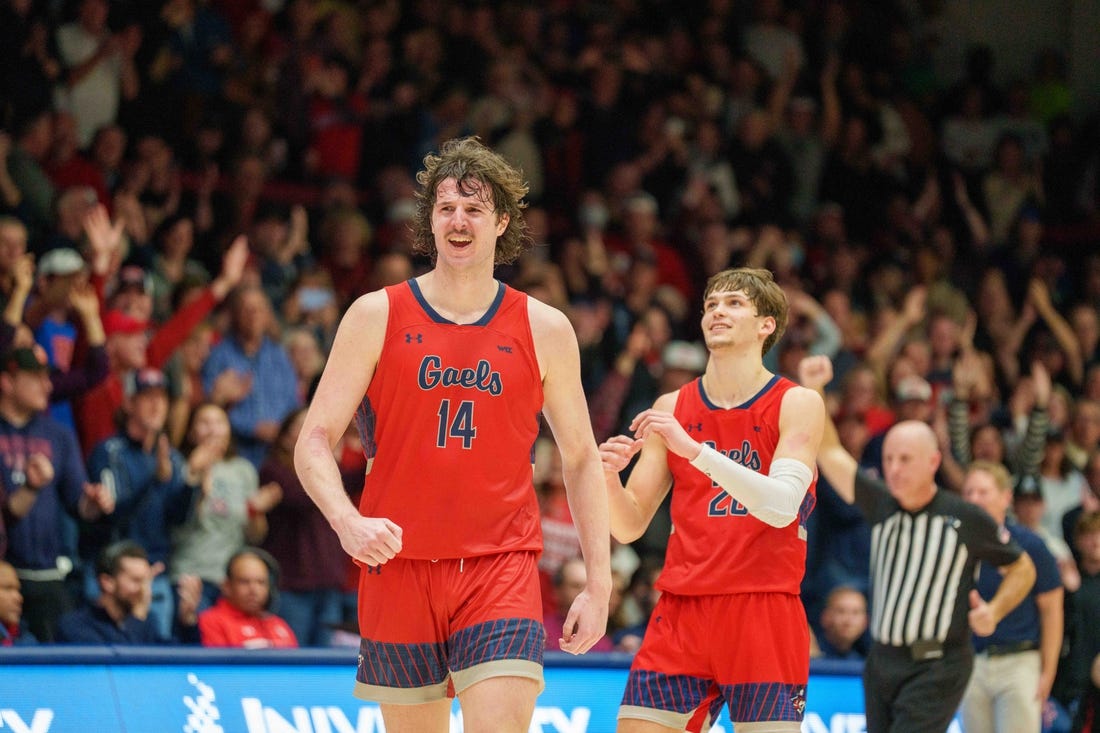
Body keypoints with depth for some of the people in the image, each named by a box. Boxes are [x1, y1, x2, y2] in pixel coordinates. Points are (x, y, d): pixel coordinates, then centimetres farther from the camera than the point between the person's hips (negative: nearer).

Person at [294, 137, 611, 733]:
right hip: (398, 565, 1)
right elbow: (314, 443, 0)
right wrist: (347, 522, -19)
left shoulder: (544, 329, 6)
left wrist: (598, 583, 7)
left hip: (501, 566, 0)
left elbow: (581, 459, 13)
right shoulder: (377, 316, 3)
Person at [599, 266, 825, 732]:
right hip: (681, 610, 3)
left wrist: (693, 449, -24)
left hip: (763, 610, -3)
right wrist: (609, 479, -11)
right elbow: (629, 527, 11)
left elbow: (782, 506, -16)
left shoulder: (798, 404, 0)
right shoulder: (672, 409, 12)